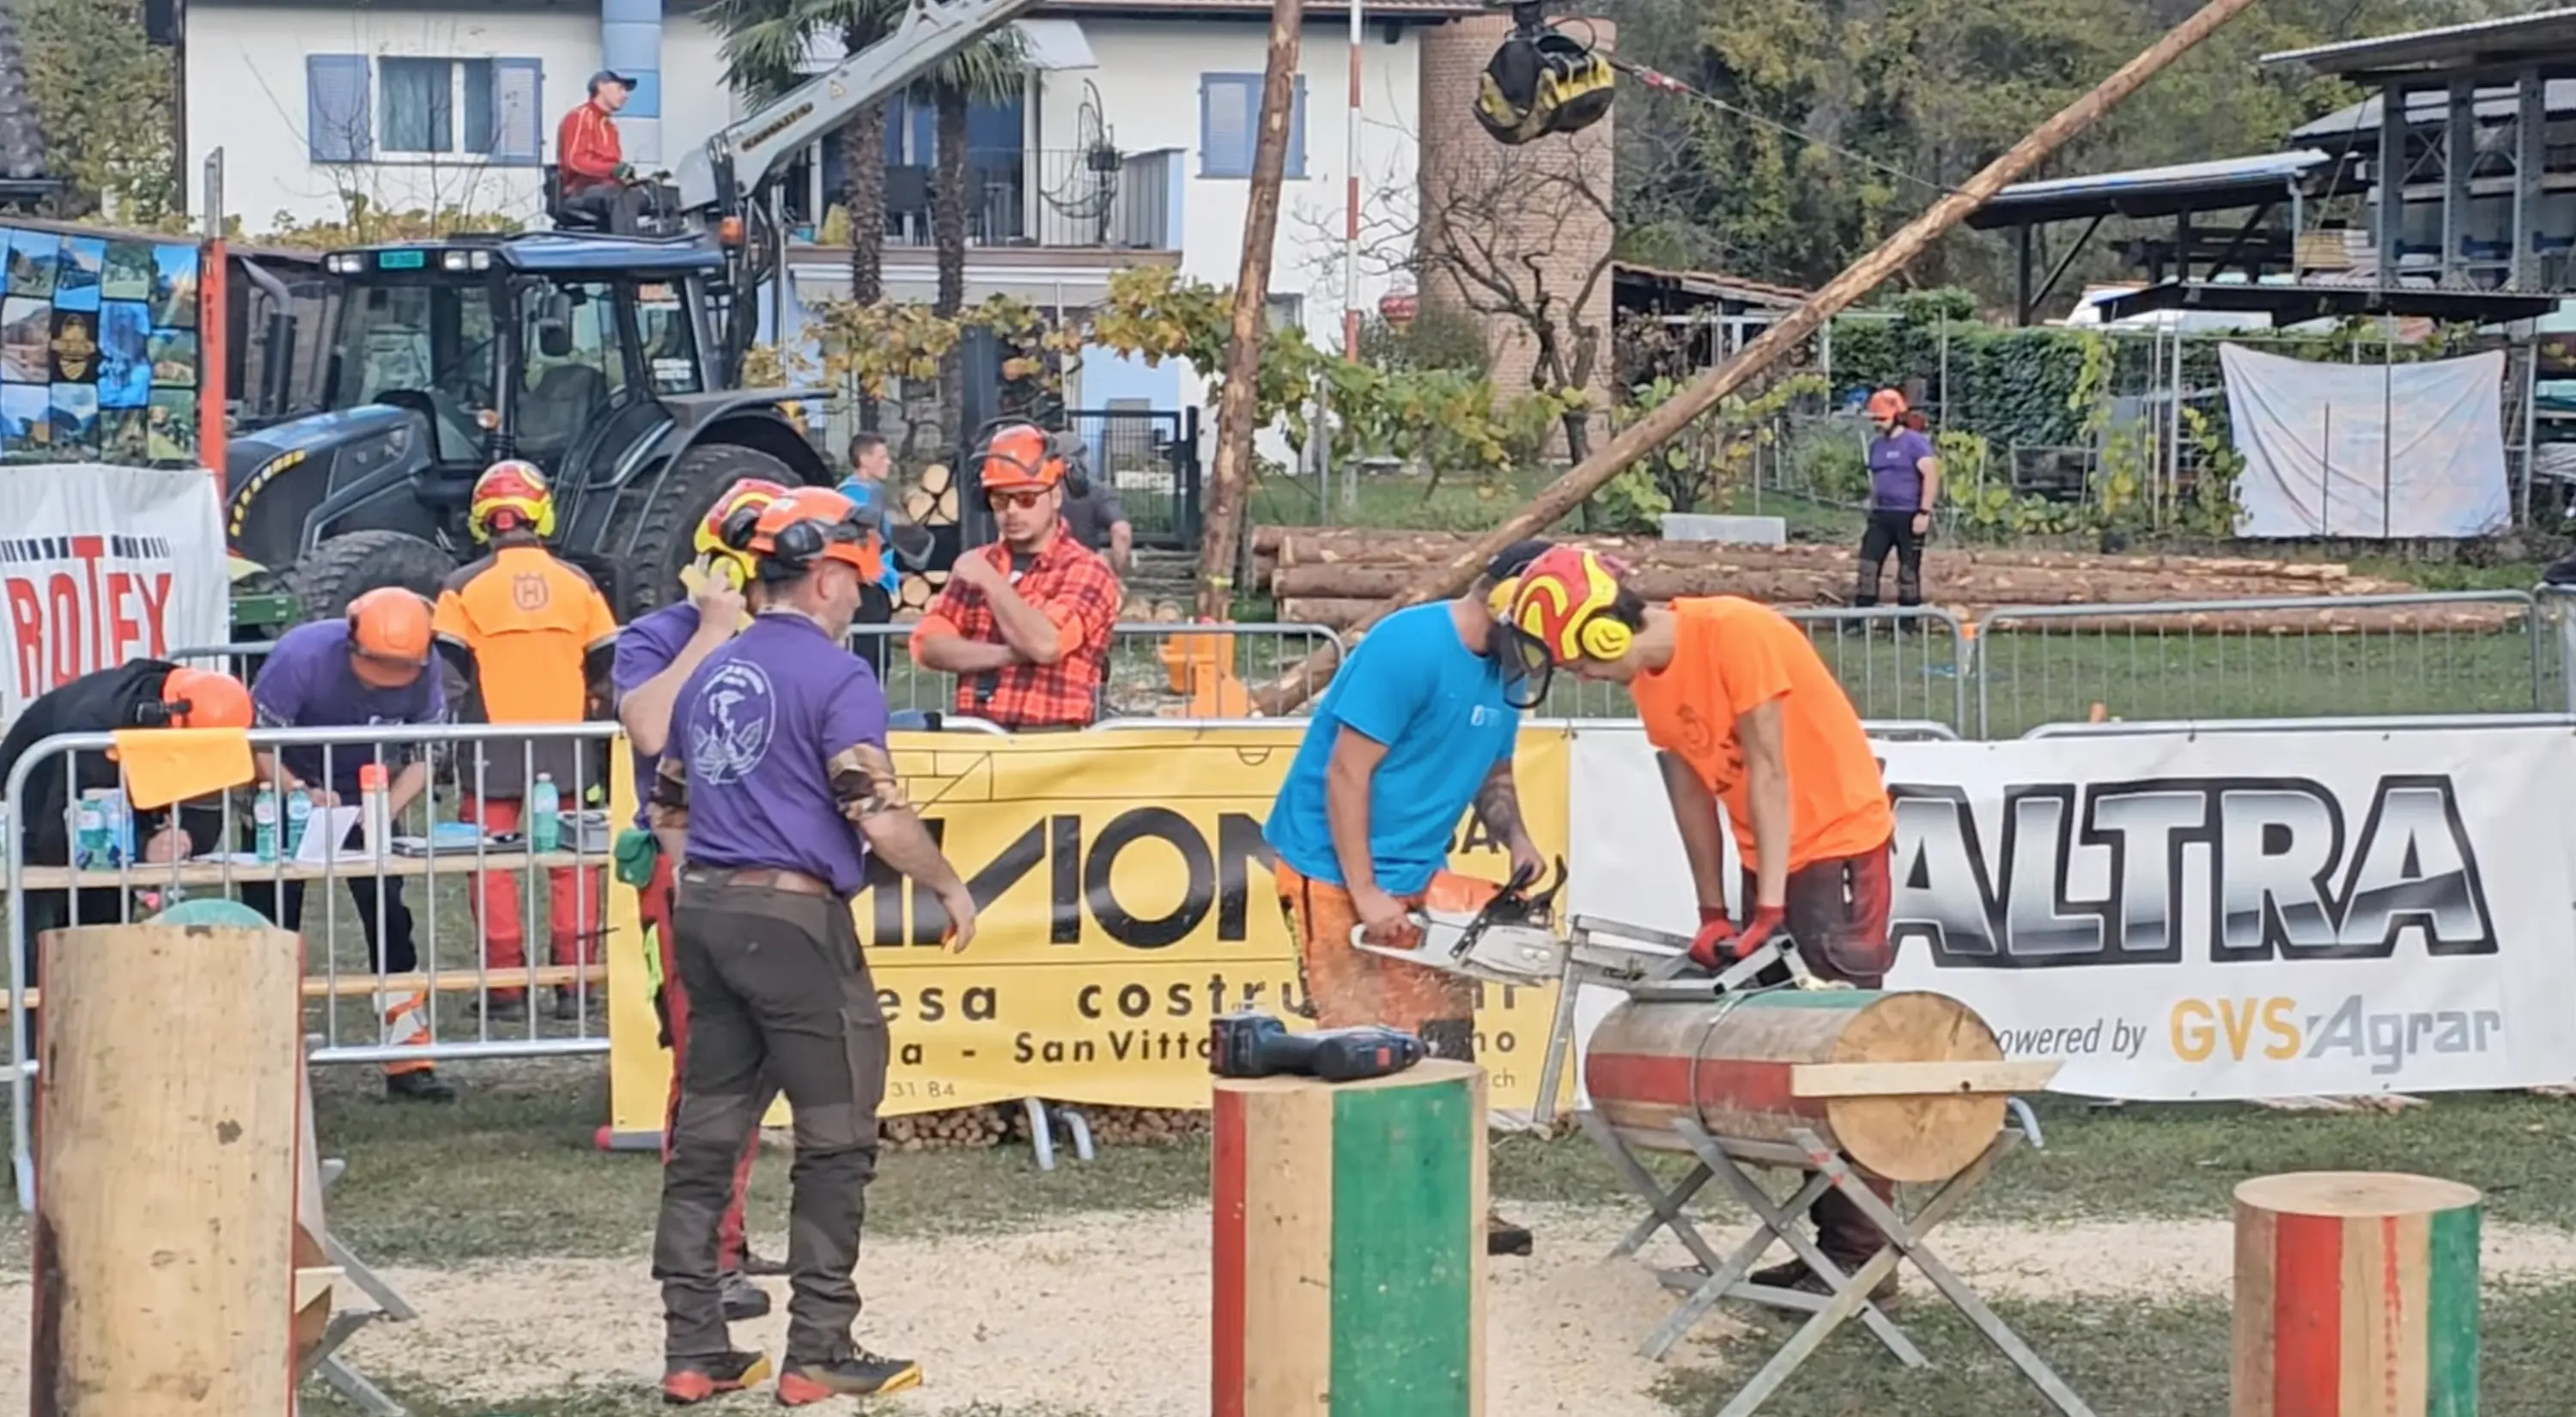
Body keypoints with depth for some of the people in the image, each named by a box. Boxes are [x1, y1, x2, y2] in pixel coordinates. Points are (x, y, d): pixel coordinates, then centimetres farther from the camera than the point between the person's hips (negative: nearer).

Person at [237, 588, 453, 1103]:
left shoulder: (422, 675, -18)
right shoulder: (301, 656, -30)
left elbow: (423, 755, -8)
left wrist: (389, 807, -26)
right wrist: (304, 795, -41)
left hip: (362, 796, 3)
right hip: (285, 791, -2)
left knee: (388, 915, -7)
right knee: (274, 924, -5)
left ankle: (409, 1059, -2)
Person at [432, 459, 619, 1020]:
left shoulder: (465, 586, -5)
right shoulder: (576, 582, 2)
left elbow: (445, 667, -7)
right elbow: (606, 662, 5)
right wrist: (587, 704, 18)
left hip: (493, 750, -2)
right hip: (564, 748, 2)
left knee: (494, 869, 4)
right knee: (572, 865, 9)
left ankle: (506, 989, 3)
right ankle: (574, 984, 8)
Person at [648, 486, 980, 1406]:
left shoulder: (710, 674, 14)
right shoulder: (836, 676, -10)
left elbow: (668, 812, 20)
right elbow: (877, 814, -16)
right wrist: (951, 887, -2)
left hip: (702, 913, 8)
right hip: (794, 917, -8)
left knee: (706, 1133, 9)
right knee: (835, 1139, 1)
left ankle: (693, 1351, 10)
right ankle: (819, 1354, 1)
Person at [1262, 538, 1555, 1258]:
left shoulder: (1503, 670, 4)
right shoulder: (1409, 647, -22)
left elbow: (1492, 771, 17)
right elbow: (1346, 772, -22)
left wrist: (1517, 840, -3)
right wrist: (1364, 895, -20)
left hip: (1414, 875, 9)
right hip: (1335, 870, -9)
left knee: (1443, 1042, 7)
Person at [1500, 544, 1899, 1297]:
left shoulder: (1734, 632, -23)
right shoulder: (1647, 676, 2)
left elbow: (1768, 770, -23)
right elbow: (1691, 790, 6)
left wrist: (1767, 911, -22)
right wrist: (1713, 916, 4)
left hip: (1838, 841, -9)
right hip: (1770, 856, 9)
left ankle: (1862, 1251, -8)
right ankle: (1827, 1237, 12)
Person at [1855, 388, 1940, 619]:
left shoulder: (1915, 442, -9)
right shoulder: (1876, 445, 14)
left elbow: (1931, 475, -14)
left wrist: (1924, 512, -20)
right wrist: (1871, 514, 20)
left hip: (1908, 516, -7)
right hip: (1881, 515, 7)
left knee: (1909, 572, 1)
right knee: (1868, 566, -1)